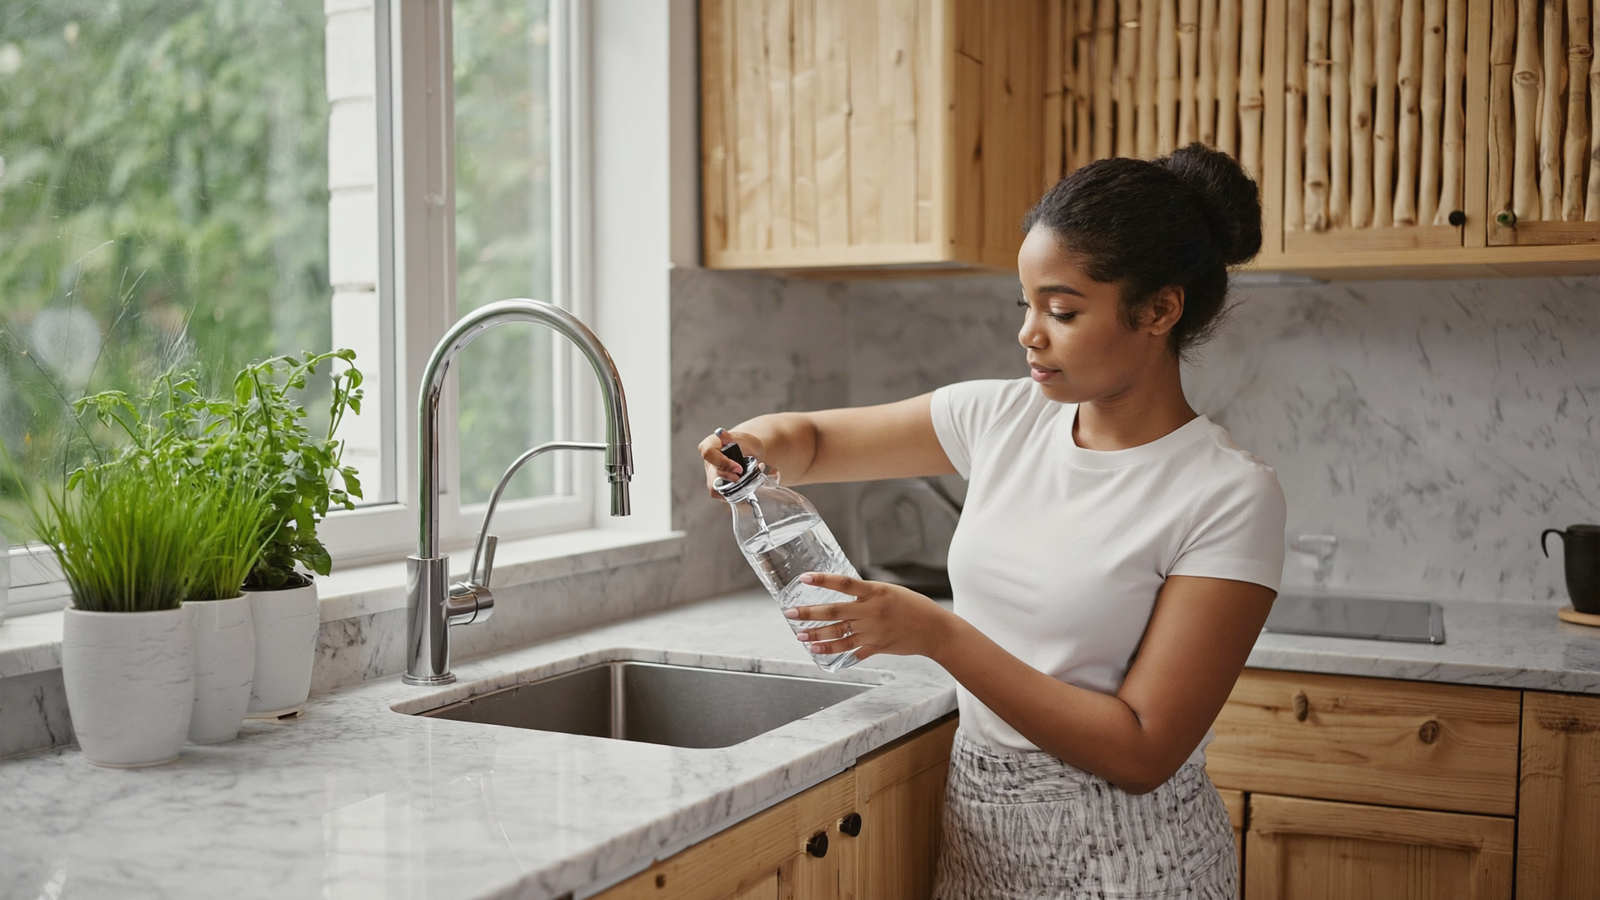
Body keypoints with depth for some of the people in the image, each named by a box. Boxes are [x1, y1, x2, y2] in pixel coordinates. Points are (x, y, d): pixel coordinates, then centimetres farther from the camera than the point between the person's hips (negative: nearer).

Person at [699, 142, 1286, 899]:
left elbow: (1143, 753, -20)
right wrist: (762, 441, -14)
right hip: (976, 832, 5)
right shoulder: (1002, 418, -1)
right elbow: (814, 442, 11)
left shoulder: (1230, 496, -17)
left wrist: (937, 635, -23)